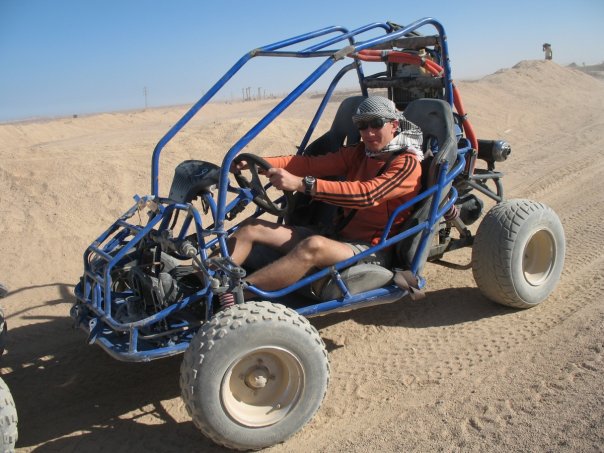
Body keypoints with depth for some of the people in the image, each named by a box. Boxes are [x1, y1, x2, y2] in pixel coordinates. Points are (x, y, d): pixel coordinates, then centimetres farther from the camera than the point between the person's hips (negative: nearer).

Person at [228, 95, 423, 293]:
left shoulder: (407, 163, -6)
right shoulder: (358, 153, 14)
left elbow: (368, 194, -24)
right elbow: (311, 163, 0)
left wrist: (302, 184, -32)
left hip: (372, 251, -7)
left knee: (315, 246, -39)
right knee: (252, 227, -3)